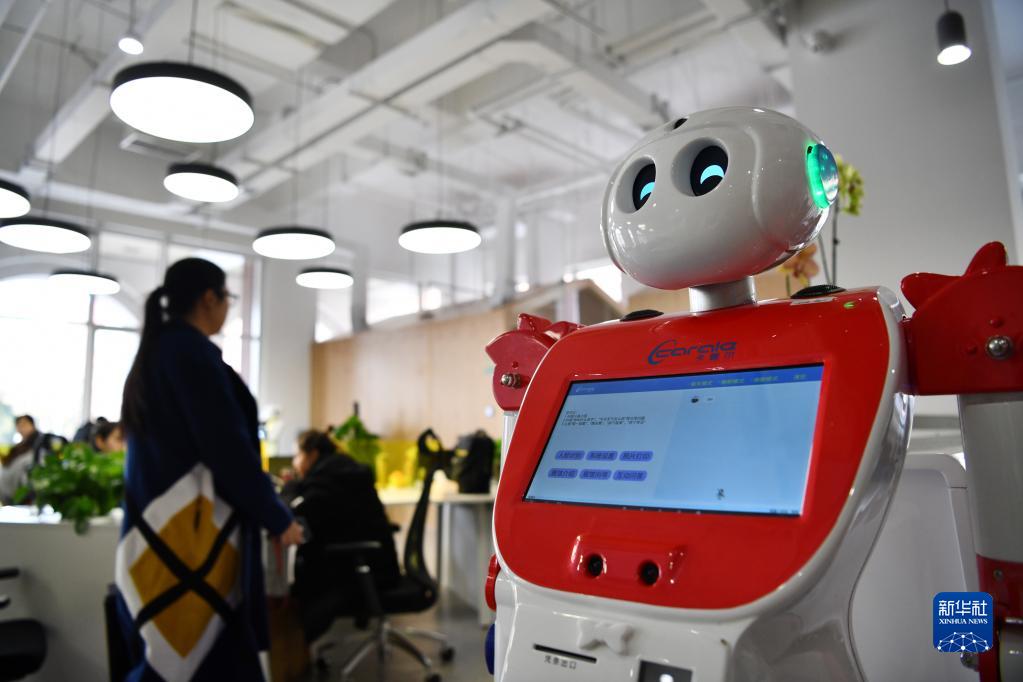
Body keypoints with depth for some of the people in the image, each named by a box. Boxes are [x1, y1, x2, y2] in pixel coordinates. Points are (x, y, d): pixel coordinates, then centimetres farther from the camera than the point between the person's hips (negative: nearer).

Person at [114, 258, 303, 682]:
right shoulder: (191, 349, -14)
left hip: (160, 529, 9)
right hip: (189, 534, -9)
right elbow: (227, 446, -18)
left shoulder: (153, 351, 15)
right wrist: (278, 518, -8)